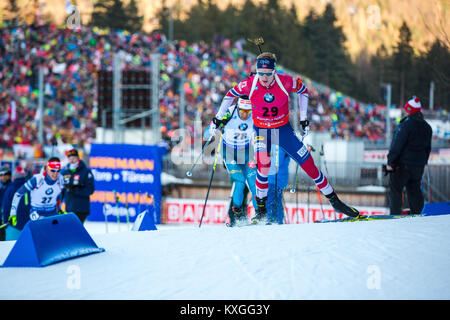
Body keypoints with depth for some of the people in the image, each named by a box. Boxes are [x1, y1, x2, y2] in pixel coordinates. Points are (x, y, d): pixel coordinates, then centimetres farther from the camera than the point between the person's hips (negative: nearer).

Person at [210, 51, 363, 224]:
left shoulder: (285, 82, -21)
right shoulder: (250, 84, -20)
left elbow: (303, 89, 1)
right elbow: (231, 94, 0)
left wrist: (303, 118, 1)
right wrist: (218, 117, 4)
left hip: (283, 129, 1)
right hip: (261, 131, -1)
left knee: (308, 164, 0)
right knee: (263, 162, -28)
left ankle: (334, 201, 14)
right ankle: (261, 207, -14)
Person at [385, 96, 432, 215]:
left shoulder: (406, 125, -16)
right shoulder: (427, 127, 8)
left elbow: (397, 145, -17)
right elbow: (428, 147, 16)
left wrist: (390, 162, -12)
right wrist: (424, 162, 25)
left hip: (402, 164, -7)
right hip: (419, 164, 7)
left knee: (395, 189, 1)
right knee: (414, 190, 14)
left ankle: (395, 215, -3)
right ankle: (416, 215, 15)